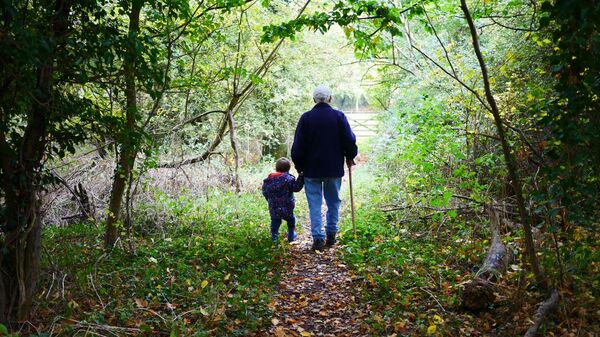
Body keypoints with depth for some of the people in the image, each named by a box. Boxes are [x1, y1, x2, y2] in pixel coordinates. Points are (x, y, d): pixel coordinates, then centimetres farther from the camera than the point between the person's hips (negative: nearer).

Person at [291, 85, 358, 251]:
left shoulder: (306, 118, -4)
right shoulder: (339, 116, -4)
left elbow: (298, 146, -2)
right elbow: (350, 140, -1)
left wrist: (299, 166, 10)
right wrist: (350, 157, 16)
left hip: (311, 169, -1)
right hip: (334, 168, 1)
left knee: (315, 204, 4)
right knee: (333, 202, 15)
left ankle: (318, 238, -1)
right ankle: (331, 234, 18)